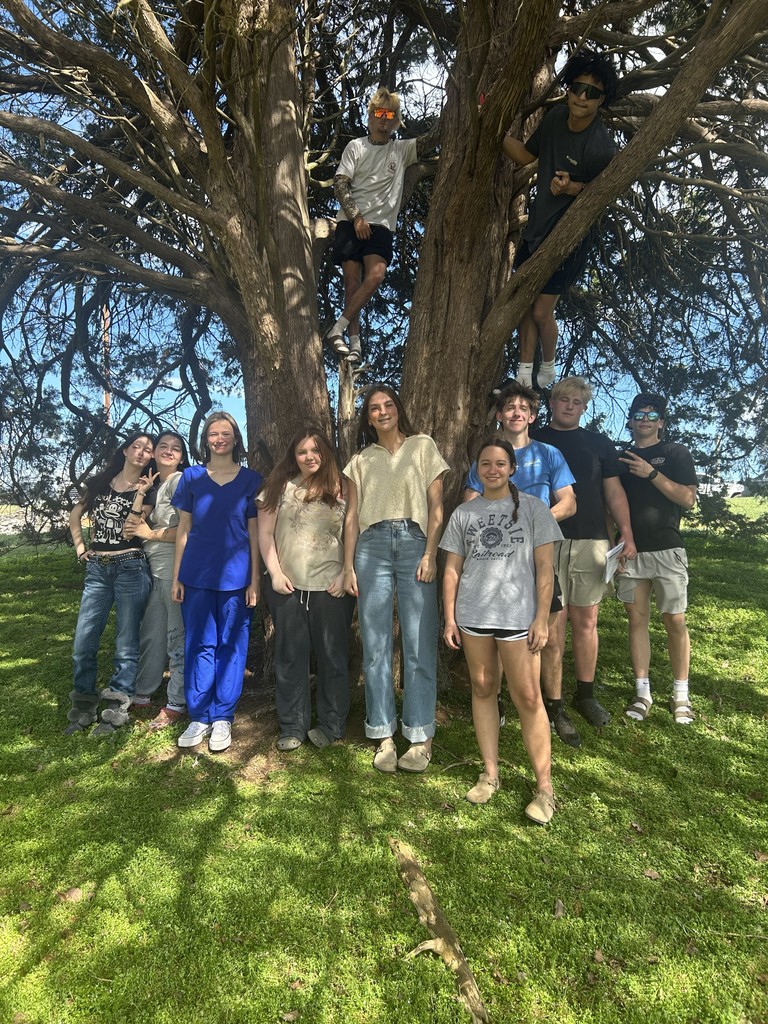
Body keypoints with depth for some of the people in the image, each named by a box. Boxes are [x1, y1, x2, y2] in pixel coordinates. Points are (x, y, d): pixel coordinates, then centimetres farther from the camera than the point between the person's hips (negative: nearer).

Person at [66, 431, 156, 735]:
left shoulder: (146, 489, 3)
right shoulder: (99, 483, 13)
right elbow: (75, 515, 24)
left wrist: (140, 494, -16)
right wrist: (79, 546, 13)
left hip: (130, 568, -3)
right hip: (97, 570, 3)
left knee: (126, 644, 2)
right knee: (83, 642, 3)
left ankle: (116, 710, 12)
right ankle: (83, 708, 20)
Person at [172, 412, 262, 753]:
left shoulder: (251, 479, 4)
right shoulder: (192, 477, 8)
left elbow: (255, 532, 4)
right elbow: (183, 529, 9)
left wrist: (255, 580, -1)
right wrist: (176, 577, 5)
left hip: (235, 575, -1)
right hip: (197, 574, 1)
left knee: (231, 645, 4)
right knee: (199, 645, 6)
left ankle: (223, 719, 15)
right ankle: (199, 718, 17)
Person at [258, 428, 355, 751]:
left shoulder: (340, 490, 4)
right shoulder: (280, 487, 7)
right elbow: (265, 533, 6)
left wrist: (345, 574, -8)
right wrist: (275, 573, -3)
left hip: (331, 587, -1)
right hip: (287, 586, 2)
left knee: (332, 655, 6)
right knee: (290, 656, 7)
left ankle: (331, 724, 21)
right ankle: (292, 727, 19)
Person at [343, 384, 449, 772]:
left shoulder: (423, 446, 9)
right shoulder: (361, 460, 16)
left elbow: (436, 506, 3)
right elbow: (352, 515, 12)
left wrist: (430, 555, -8)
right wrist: (348, 565, 4)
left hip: (414, 543, -2)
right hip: (372, 547, 3)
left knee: (419, 644, -4)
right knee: (375, 645, 2)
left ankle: (421, 737, 6)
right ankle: (383, 736, 12)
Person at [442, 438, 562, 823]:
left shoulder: (533, 508, 3)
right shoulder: (463, 513, 11)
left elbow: (545, 568, 0)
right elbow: (452, 569, 11)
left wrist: (541, 618, -7)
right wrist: (449, 618, 5)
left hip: (518, 616, -3)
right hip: (472, 616, 3)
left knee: (527, 697, -4)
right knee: (482, 690, 10)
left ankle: (544, 787, 6)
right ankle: (490, 773, 23)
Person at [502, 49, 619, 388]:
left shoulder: (600, 147, -23)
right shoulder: (556, 116, -3)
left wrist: (572, 187, -29)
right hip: (536, 227, 7)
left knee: (541, 311, -3)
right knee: (525, 303, 11)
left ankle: (548, 370, 27)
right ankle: (523, 377, 26)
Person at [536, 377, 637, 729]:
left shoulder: (599, 443, 14)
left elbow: (614, 491, 12)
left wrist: (627, 534, 1)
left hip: (591, 542, 2)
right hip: (547, 542, -2)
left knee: (586, 621, 7)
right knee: (554, 624, -3)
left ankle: (585, 695, 22)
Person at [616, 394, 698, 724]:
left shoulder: (675, 453, 5)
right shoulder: (620, 458, 13)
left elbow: (688, 499, -6)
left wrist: (651, 473, -14)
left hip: (667, 550, -2)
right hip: (631, 551, 3)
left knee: (675, 621, 0)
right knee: (637, 620, 4)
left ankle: (681, 694, 12)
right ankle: (642, 693, 12)